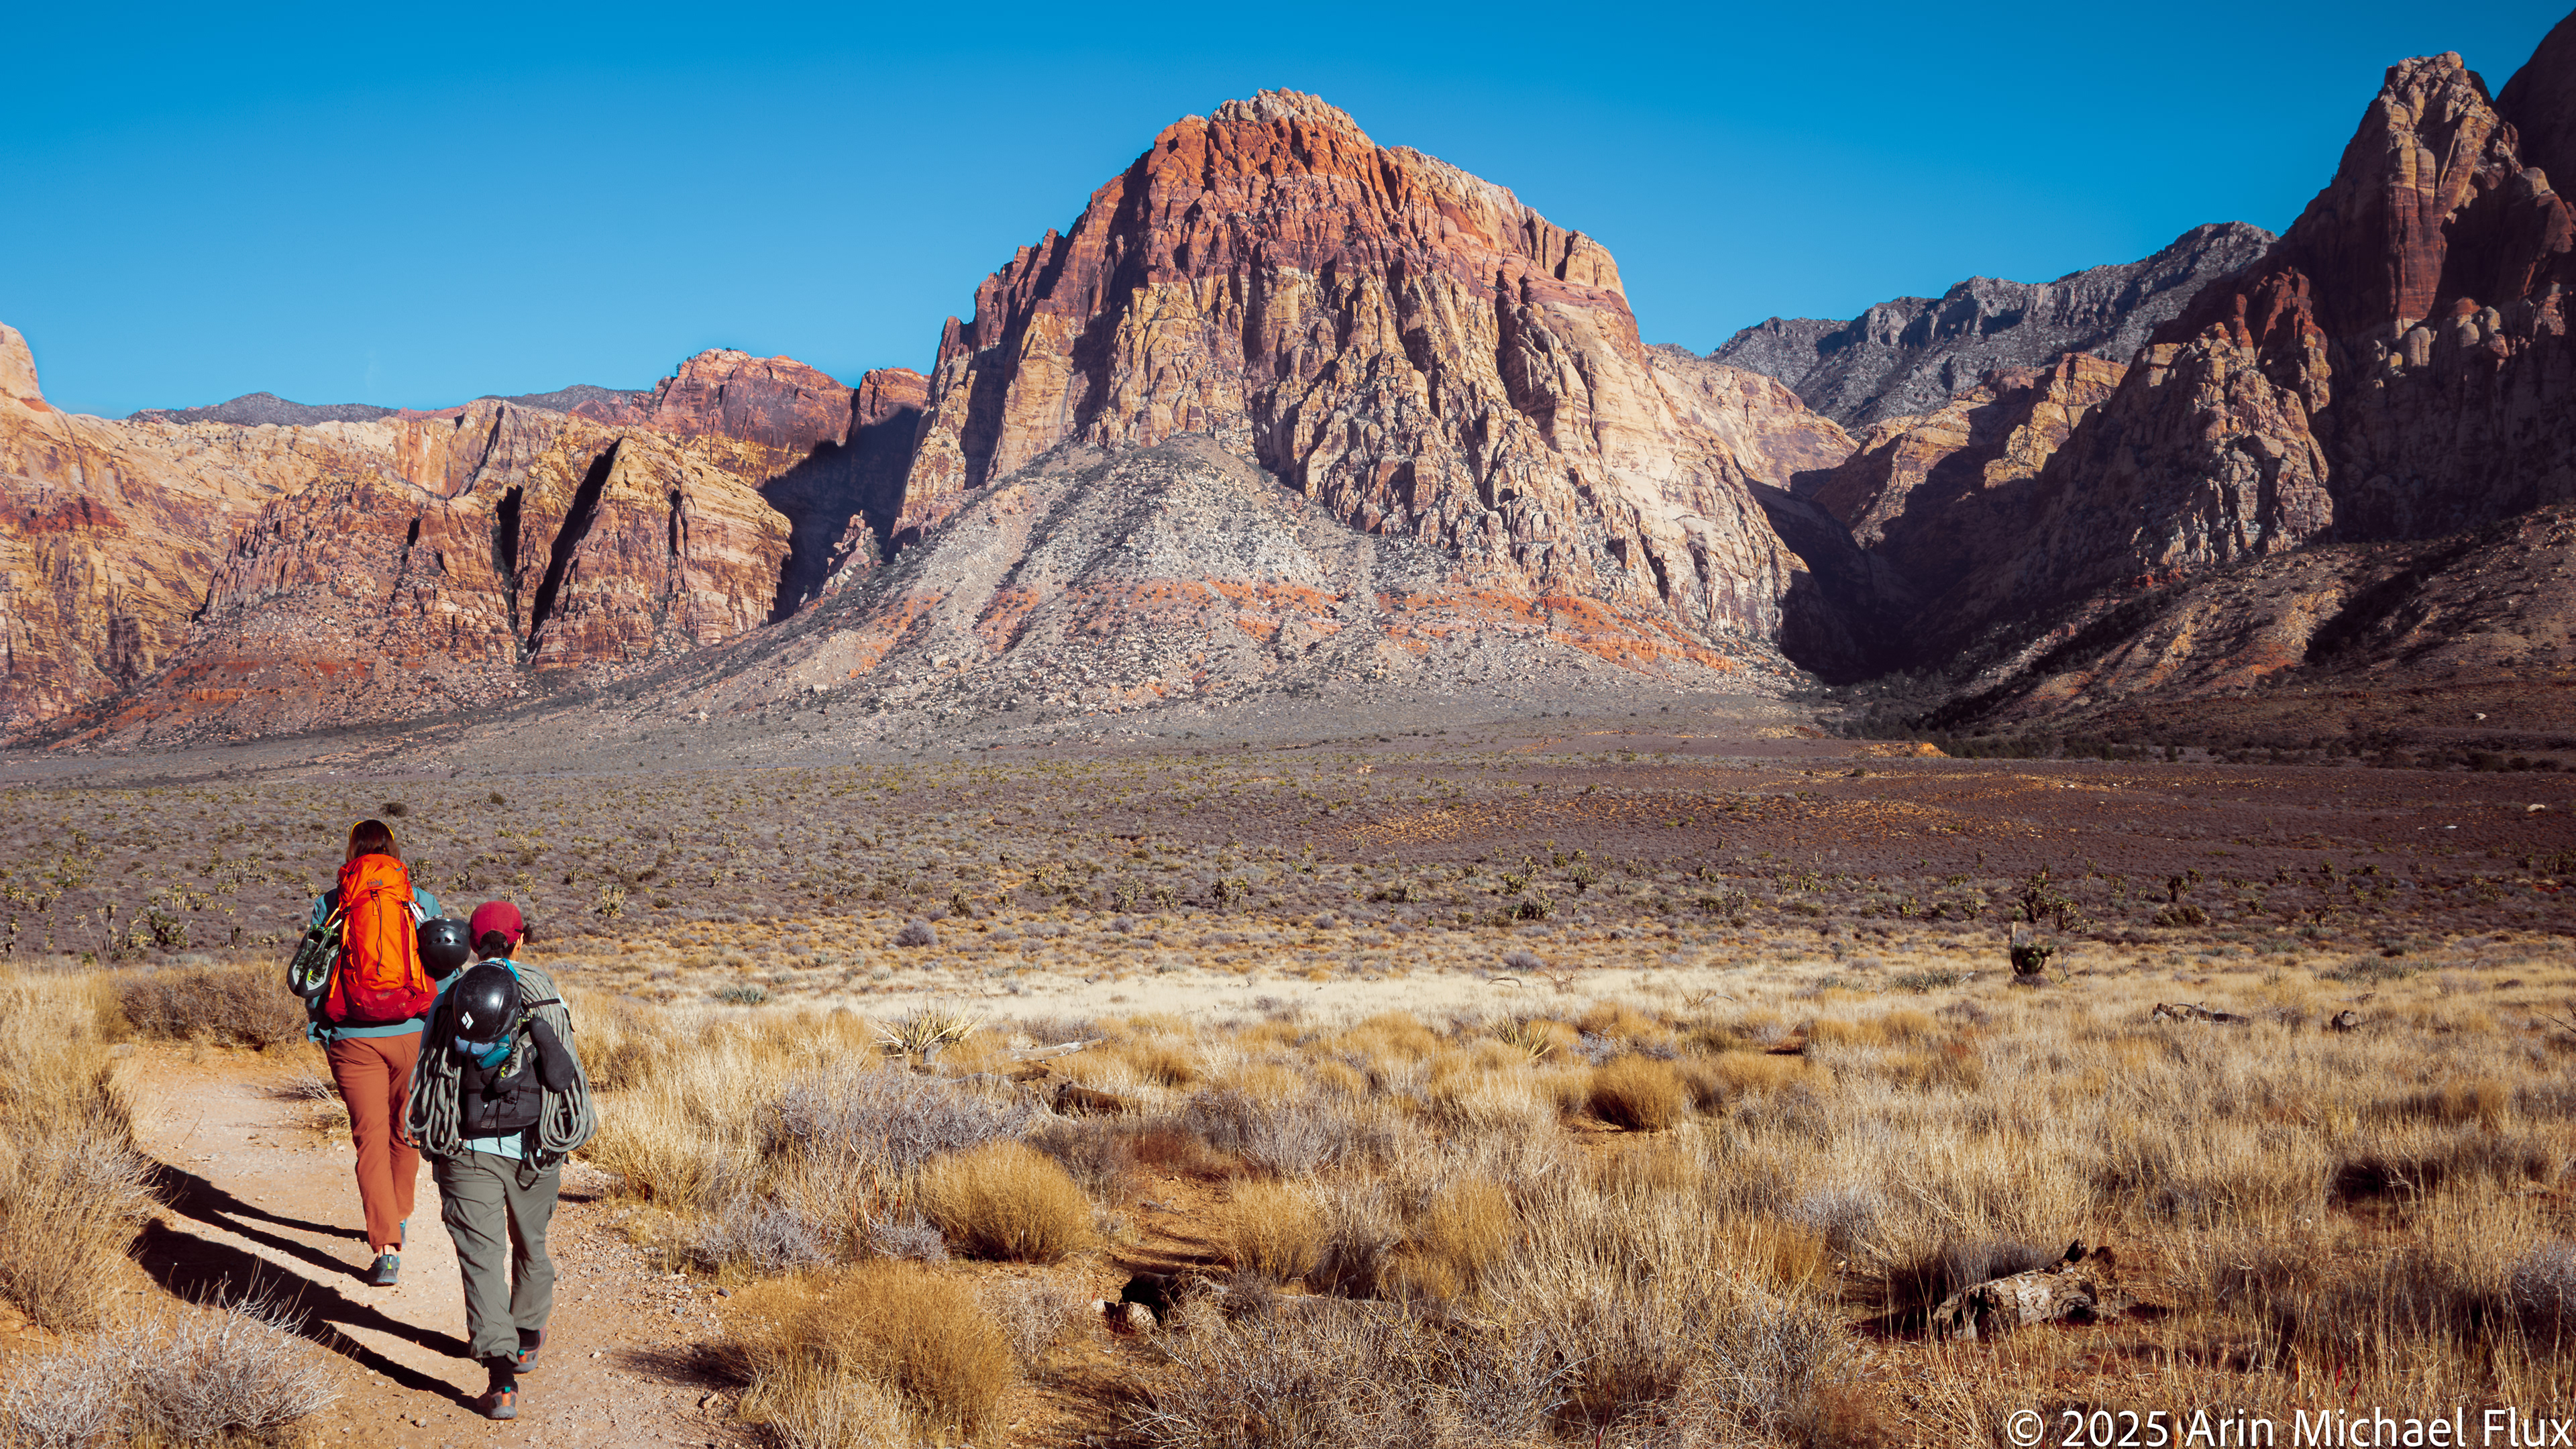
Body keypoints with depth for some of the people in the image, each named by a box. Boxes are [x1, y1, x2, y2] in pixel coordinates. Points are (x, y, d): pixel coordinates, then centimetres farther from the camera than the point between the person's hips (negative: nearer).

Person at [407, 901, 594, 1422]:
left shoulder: (450, 996, 4)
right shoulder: (544, 994, 1)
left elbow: (427, 1076, 8)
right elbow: (567, 1071, 2)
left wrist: (433, 1149, 17)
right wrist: (562, 1147, 11)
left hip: (468, 1152, -1)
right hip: (533, 1146, 1)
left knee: (481, 1256, -3)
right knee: (530, 1243, 23)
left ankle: (502, 1382, -15)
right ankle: (527, 1340, 44)